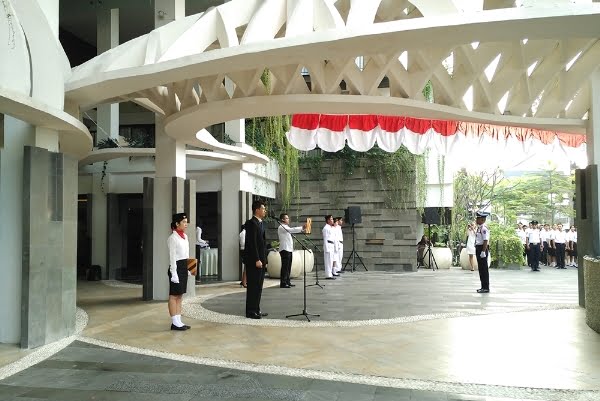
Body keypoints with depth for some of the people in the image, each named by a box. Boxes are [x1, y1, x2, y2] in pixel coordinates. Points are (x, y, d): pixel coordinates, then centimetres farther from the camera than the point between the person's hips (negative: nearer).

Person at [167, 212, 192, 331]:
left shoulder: (185, 236, 13)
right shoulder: (173, 238, -12)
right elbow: (172, 257, -15)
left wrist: (187, 269, 16)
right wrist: (174, 273, -18)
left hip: (184, 268, 9)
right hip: (177, 267, -9)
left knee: (180, 295, 11)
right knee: (174, 296, -2)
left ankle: (178, 321, 17)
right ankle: (175, 322, 2)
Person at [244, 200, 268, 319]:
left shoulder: (260, 223, 17)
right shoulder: (251, 223, -12)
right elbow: (252, 243, -18)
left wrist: (264, 260, 16)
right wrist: (257, 260, -20)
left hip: (260, 260, 9)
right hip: (253, 261, -9)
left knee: (258, 286, 13)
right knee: (253, 286, -4)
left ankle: (256, 309, 20)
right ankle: (250, 311, 2)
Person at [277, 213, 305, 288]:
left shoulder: (286, 227, 23)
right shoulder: (281, 227, -9)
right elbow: (292, 230, -19)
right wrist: (302, 228, -21)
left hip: (289, 249, 10)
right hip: (284, 249, -10)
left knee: (288, 267, 10)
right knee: (285, 267, -10)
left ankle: (287, 282, 15)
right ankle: (283, 283, -9)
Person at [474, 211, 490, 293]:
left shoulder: (484, 228, -16)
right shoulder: (479, 228, 15)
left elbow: (485, 241, -22)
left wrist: (483, 252, -25)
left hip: (483, 249, -10)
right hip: (478, 249, 10)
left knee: (484, 269, -3)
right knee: (481, 268, 14)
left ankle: (486, 288, 3)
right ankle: (483, 286, 22)